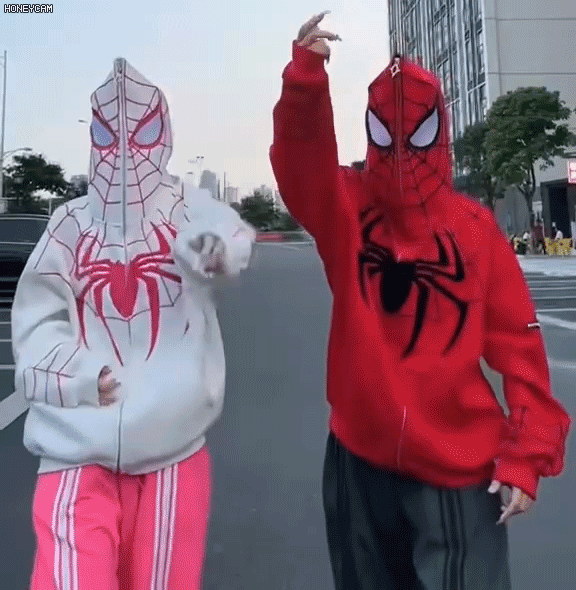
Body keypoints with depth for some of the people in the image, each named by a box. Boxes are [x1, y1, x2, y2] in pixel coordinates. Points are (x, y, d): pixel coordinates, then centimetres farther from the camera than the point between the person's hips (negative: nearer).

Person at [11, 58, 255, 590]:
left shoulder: (188, 208, -1)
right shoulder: (72, 222, 3)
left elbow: (230, 239, -23)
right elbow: (36, 322, 2)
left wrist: (214, 246, -47)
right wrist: (81, 375, -16)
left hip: (173, 449, 0)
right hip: (79, 452, 1)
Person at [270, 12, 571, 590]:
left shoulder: (475, 226, -3)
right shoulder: (346, 207, -2)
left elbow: (519, 345, -3)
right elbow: (300, 157, -22)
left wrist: (526, 455, -5)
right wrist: (306, 75, -39)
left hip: (459, 468, -1)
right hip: (359, 458, 2)